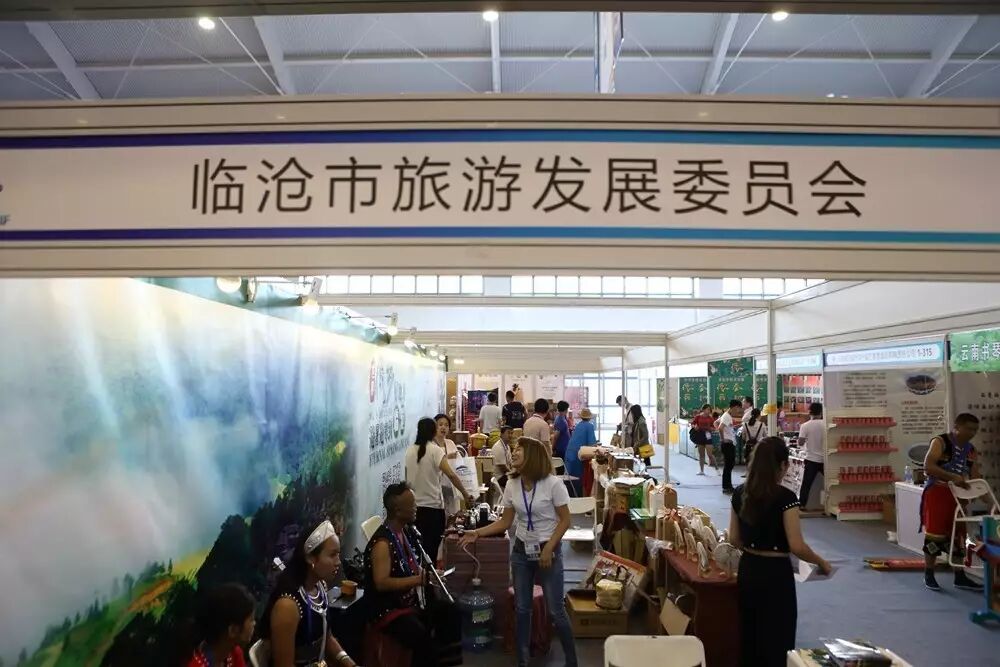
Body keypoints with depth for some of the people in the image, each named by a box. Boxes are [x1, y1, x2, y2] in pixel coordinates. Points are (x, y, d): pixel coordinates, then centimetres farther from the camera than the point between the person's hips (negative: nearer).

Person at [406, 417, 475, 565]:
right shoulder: (435, 450, -12)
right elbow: (451, 475, -20)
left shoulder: (410, 450, 3)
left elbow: (408, 478, 9)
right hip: (433, 506, -5)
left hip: (414, 505, 5)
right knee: (432, 547, 6)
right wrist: (465, 494, -14)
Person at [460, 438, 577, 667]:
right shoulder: (512, 486, -3)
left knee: (556, 610, 3)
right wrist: (477, 533, -7)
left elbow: (565, 520, -12)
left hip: (548, 550, -4)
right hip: (521, 550, 5)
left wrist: (548, 549, -18)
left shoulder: (553, 483, -17)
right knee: (521, 608, 12)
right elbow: (505, 522, 3)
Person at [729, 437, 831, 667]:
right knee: (777, 640, 9)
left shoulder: (740, 493, 0)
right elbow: (797, 547, -18)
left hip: (747, 569, 6)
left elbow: (734, 539, 6)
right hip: (776, 573, -6)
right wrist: (822, 563, -2)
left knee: (749, 635, 19)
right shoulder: (785, 497, -17)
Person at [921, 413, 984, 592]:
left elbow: (976, 478, 9)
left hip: (957, 496, 7)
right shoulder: (940, 442, -11)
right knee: (934, 535, -2)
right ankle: (928, 575, 11)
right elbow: (928, 466, -24)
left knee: (958, 536, 10)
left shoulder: (970, 450, 10)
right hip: (936, 494, -7)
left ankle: (960, 577, 20)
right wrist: (953, 477, -34)